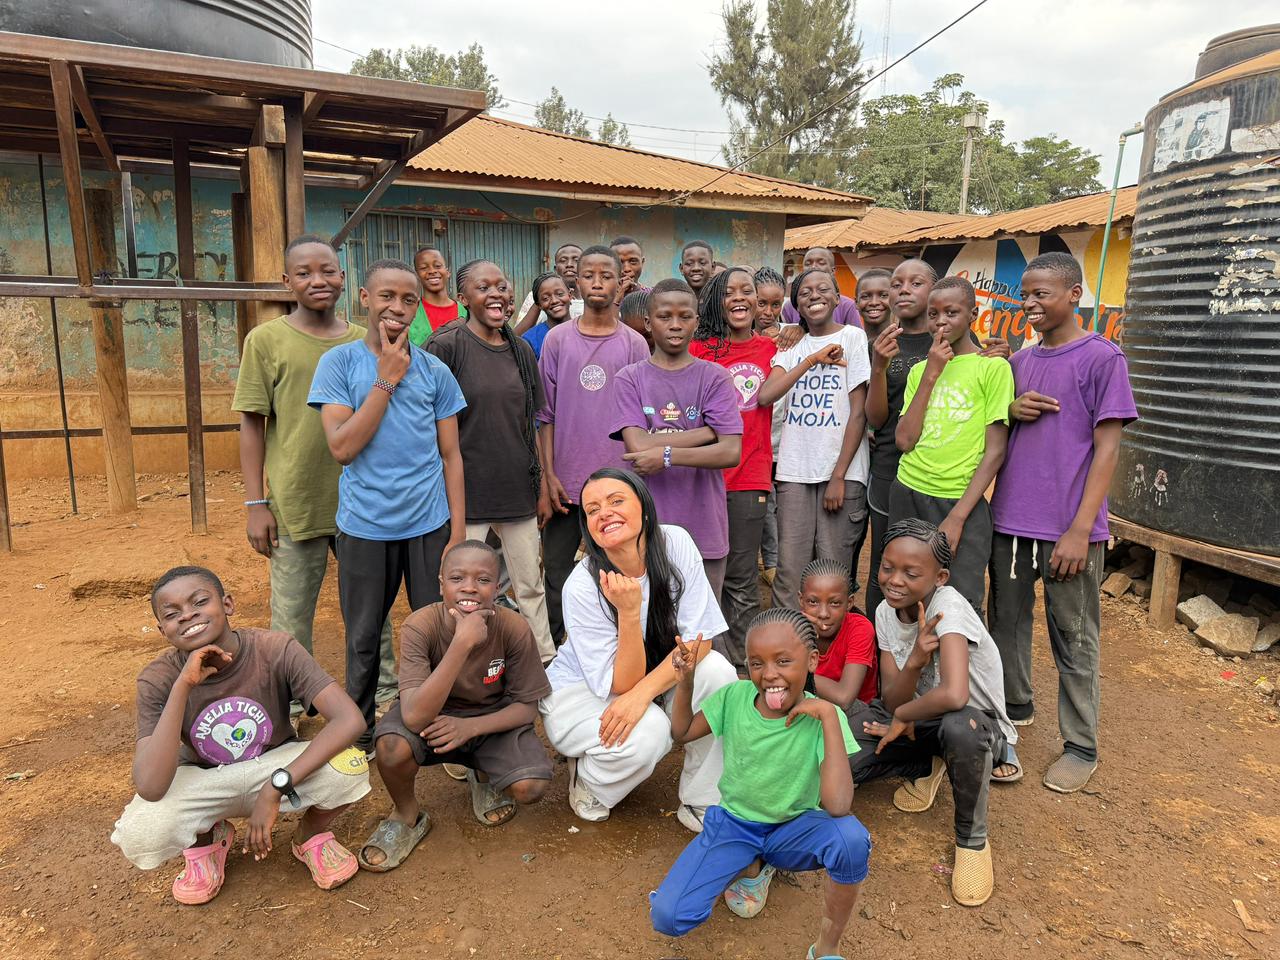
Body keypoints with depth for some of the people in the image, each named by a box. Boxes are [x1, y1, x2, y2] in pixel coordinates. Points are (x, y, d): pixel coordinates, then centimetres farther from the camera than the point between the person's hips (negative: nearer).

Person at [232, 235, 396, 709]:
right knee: (292, 620, 9)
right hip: (295, 505, -2)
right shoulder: (266, 340, -3)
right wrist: (256, 504, -6)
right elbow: (252, 424, -2)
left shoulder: (364, 341, 5)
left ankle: (384, 694, 32)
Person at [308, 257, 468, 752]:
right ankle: (358, 734, 32)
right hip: (364, 526, -1)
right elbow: (342, 447, -12)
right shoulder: (339, 363, -1)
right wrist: (387, 379, -13)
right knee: (363, 637, 12)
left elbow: (450, 455, 6)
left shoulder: (436, 372, 4)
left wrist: (458, 533, 0)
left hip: (429, 524, 1)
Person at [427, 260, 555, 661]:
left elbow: (530, 424, 12)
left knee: (531, 586, 14)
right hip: (466, 493, -5)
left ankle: (546, 662, 29)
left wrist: (542, 487, 10)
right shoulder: (445, 347, -8)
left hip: (518, 492, 5)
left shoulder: (522, 350, 8)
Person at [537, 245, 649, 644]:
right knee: (556, 573, 8)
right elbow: (546, 413, 4)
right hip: (566, 480, 0)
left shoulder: (634, 344, 3)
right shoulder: (557, 339, 4)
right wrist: (548, 476, -2)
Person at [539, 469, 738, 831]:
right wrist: (629, 613, -40)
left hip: (658, 678, 4)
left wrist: (643, 692, -30)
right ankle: (587, 778, 2)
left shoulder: (675, 543, -19)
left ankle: (701, 804, -6)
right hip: (579, 693, -4)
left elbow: (700, 639, -18)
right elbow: (622, 684, -25)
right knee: (648, 732, -33)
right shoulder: (582, 587, -26)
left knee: (718, 672, -24)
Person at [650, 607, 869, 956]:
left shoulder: (823, 717, -21)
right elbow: (682, 733, 4)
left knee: (851, 838, -36)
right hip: (734, 824, 2)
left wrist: (829, 716, -37)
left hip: (793, 830, -2)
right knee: (667, 917, -18)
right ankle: (750, 868, 10)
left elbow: (837, 806, -35)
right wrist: (686, 678, -14)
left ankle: (827, 948, -9)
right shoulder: (735, 696, -12)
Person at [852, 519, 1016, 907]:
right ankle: (926, 767, 14)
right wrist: (914, 661, -33)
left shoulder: (947, 606, -27)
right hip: (917, 720, 5)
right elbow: (892, 701, -13)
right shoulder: (886, 613, -9)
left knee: (960, 726, -42)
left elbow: (953, 695, -43)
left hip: (979, 725, -5)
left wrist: (903, 715, -23)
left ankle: (972, 838, -11)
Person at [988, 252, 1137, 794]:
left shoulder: (1102, 358, -6)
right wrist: (1011, 411, -5)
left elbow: (1107, 448, -9)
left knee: (1073, 639, 5)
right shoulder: (1019, 362, 12)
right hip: (1009, 521, 6)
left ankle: (1081, 747, 19)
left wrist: (1080, 529, -15)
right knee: (1006, 622, 16)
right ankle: (1014, 707, 37)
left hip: (1067, 529, -5)